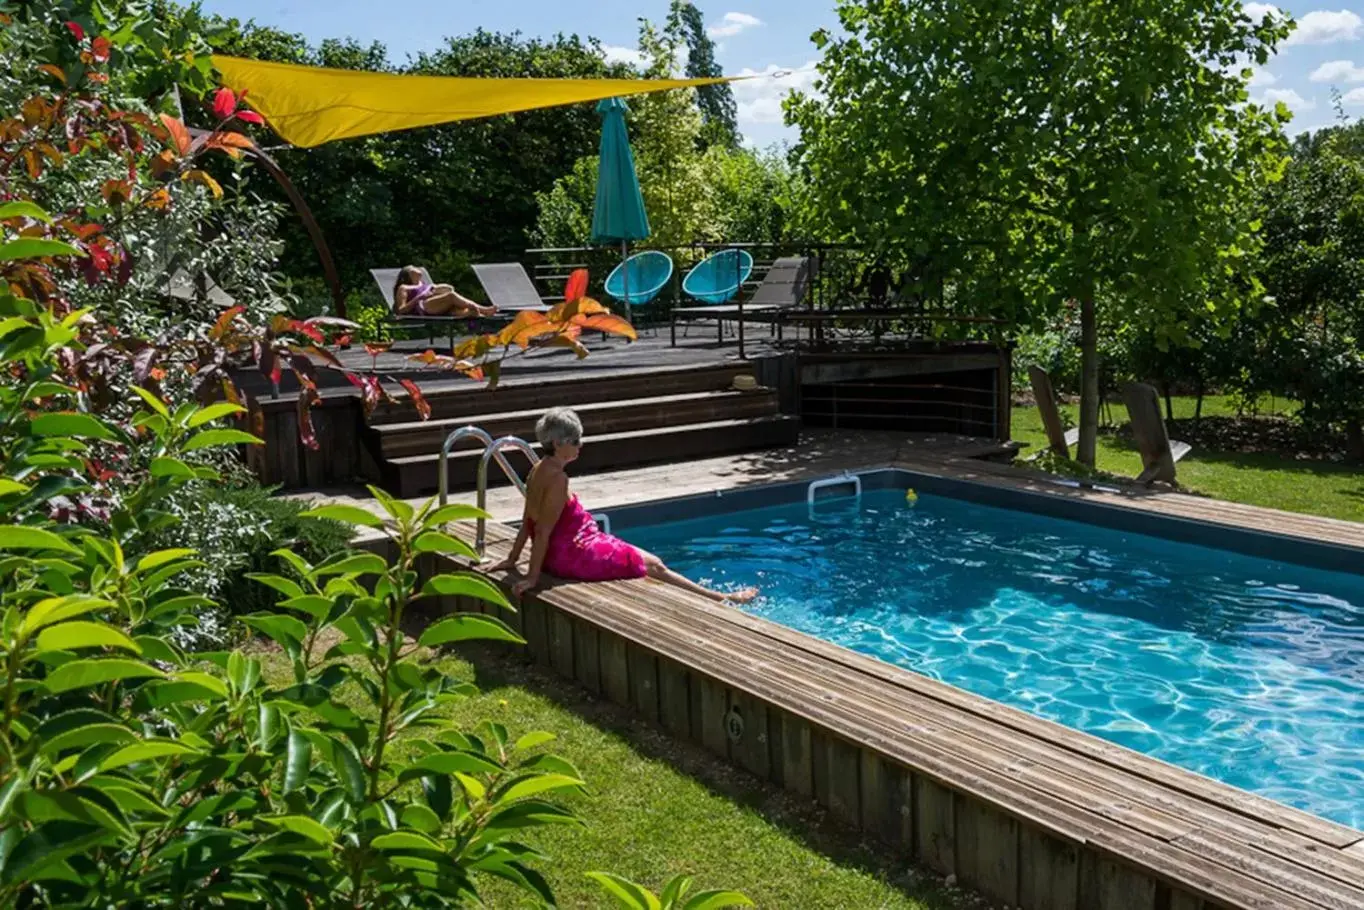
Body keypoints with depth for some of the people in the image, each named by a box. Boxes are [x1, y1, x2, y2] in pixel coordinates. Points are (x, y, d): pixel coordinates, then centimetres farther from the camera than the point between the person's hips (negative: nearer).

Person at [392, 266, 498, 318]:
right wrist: (419, 297, -2)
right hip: (423, 307, -6)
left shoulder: (427, 285, 41)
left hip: (442, 309, 6)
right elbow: (401, 310, 9)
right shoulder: (403, 288, 24)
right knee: (451, 295, -31)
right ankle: (482, 310, -45)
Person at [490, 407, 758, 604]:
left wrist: (513, 559, 17)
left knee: (648, 561, 21)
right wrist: (533, 577, -22)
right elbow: (543, 530, -24)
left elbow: (528, 522, 11)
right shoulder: (557, 478, -23)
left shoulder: (538, 471, 6)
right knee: (653, 565, 3)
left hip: (556, 555, 10)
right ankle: (721, 598, 14)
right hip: (573, 557, -10)